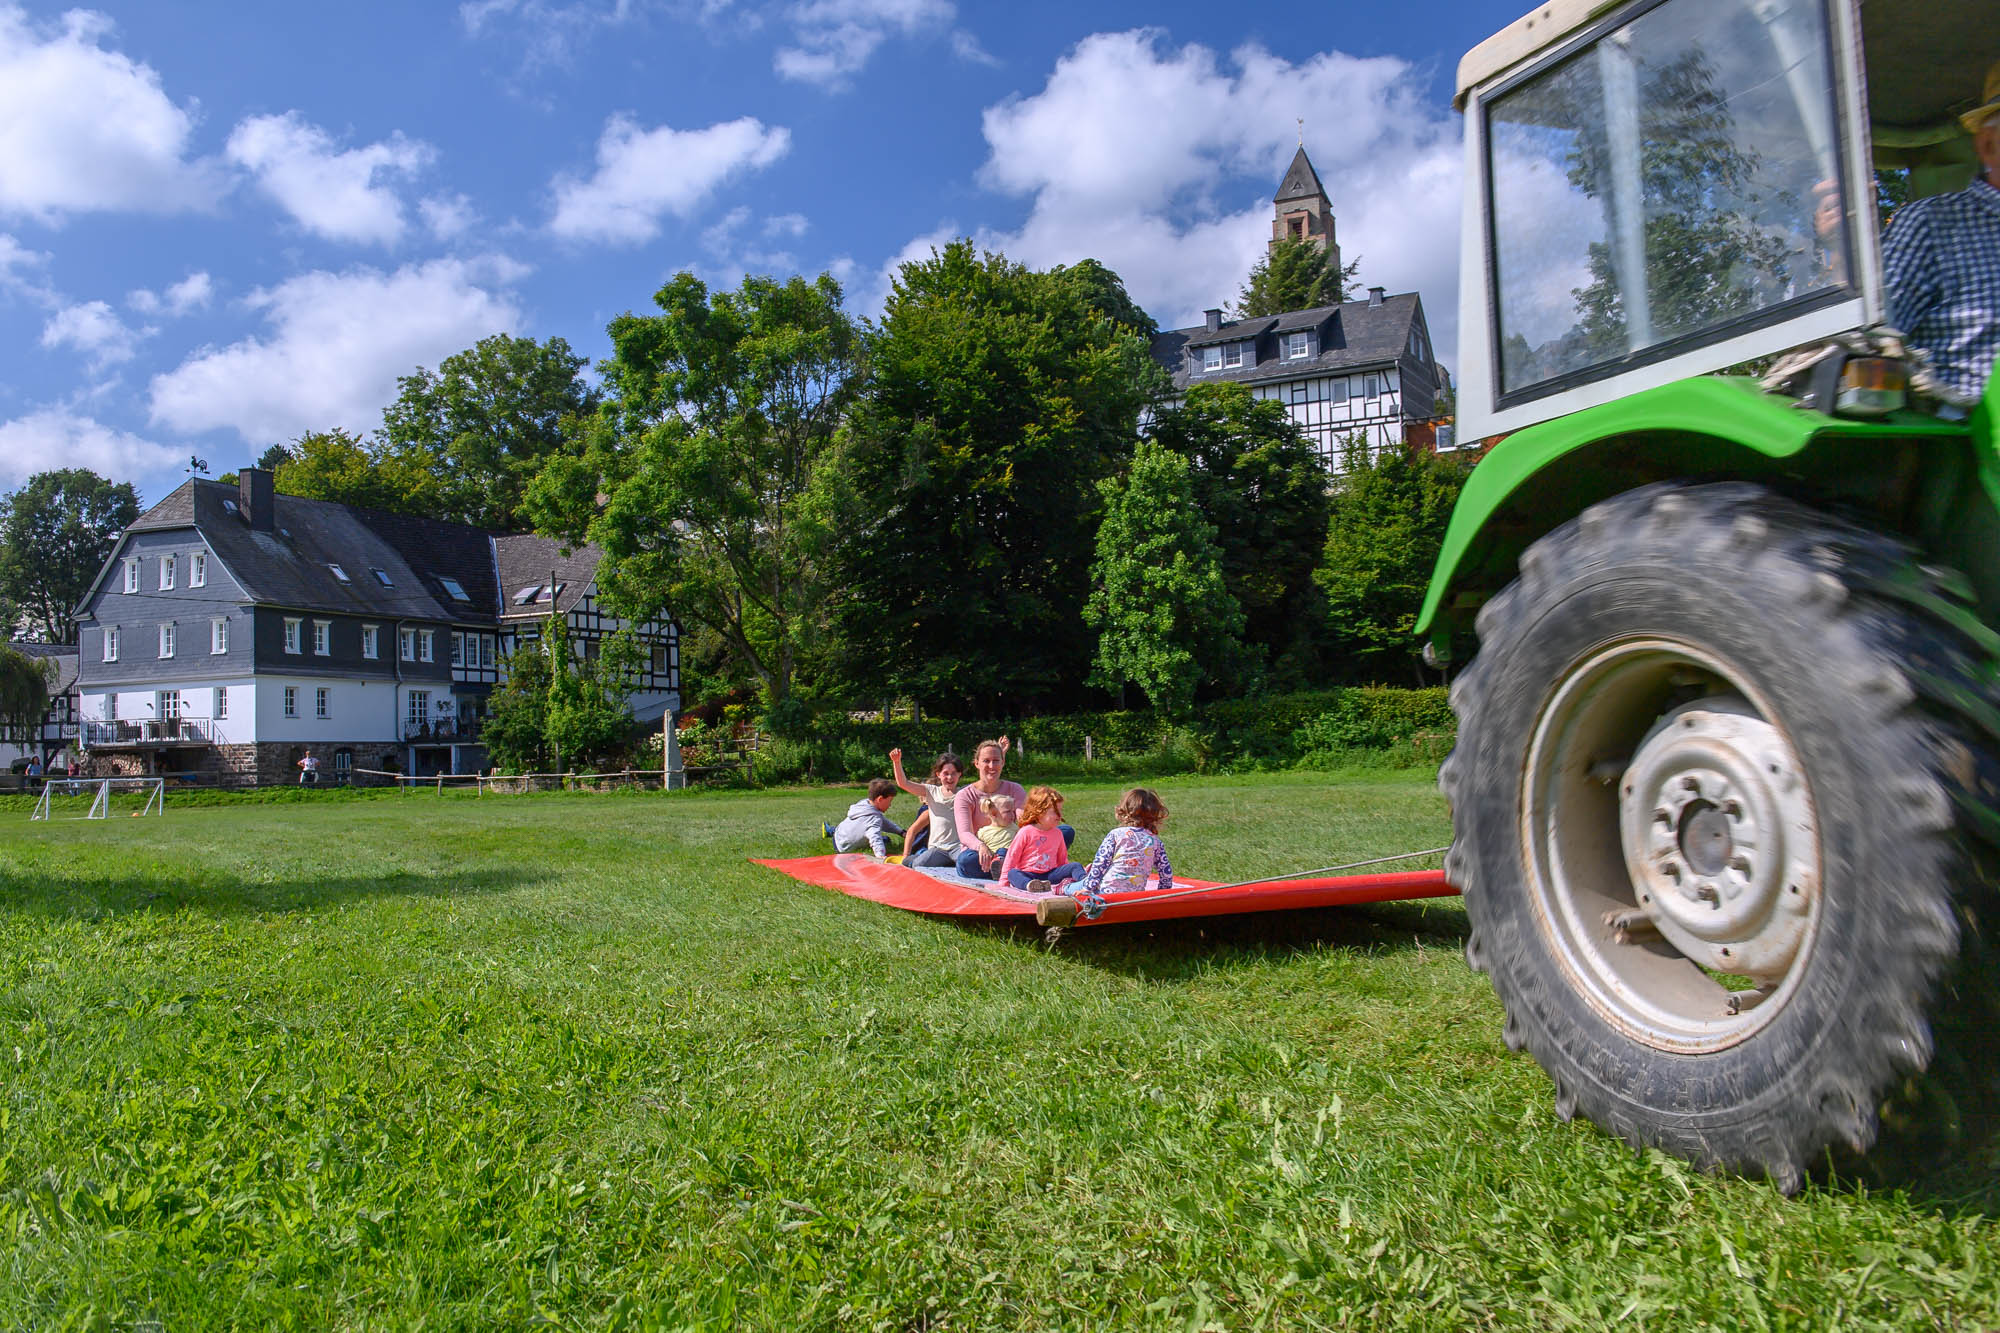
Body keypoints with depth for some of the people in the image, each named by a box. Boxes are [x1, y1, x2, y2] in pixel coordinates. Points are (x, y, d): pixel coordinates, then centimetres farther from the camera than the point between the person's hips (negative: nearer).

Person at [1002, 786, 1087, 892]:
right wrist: (1004, 879, -4)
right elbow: (1012, 856, -1)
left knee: (1075, 866, -14)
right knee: (1013, 873, -34)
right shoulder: (1026, 832, -3)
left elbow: (1062, 859, 23)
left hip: (1051, 874, 4)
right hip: (1029, 875, -4)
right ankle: (1030, 885, -65)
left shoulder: (1057, 833, 12)